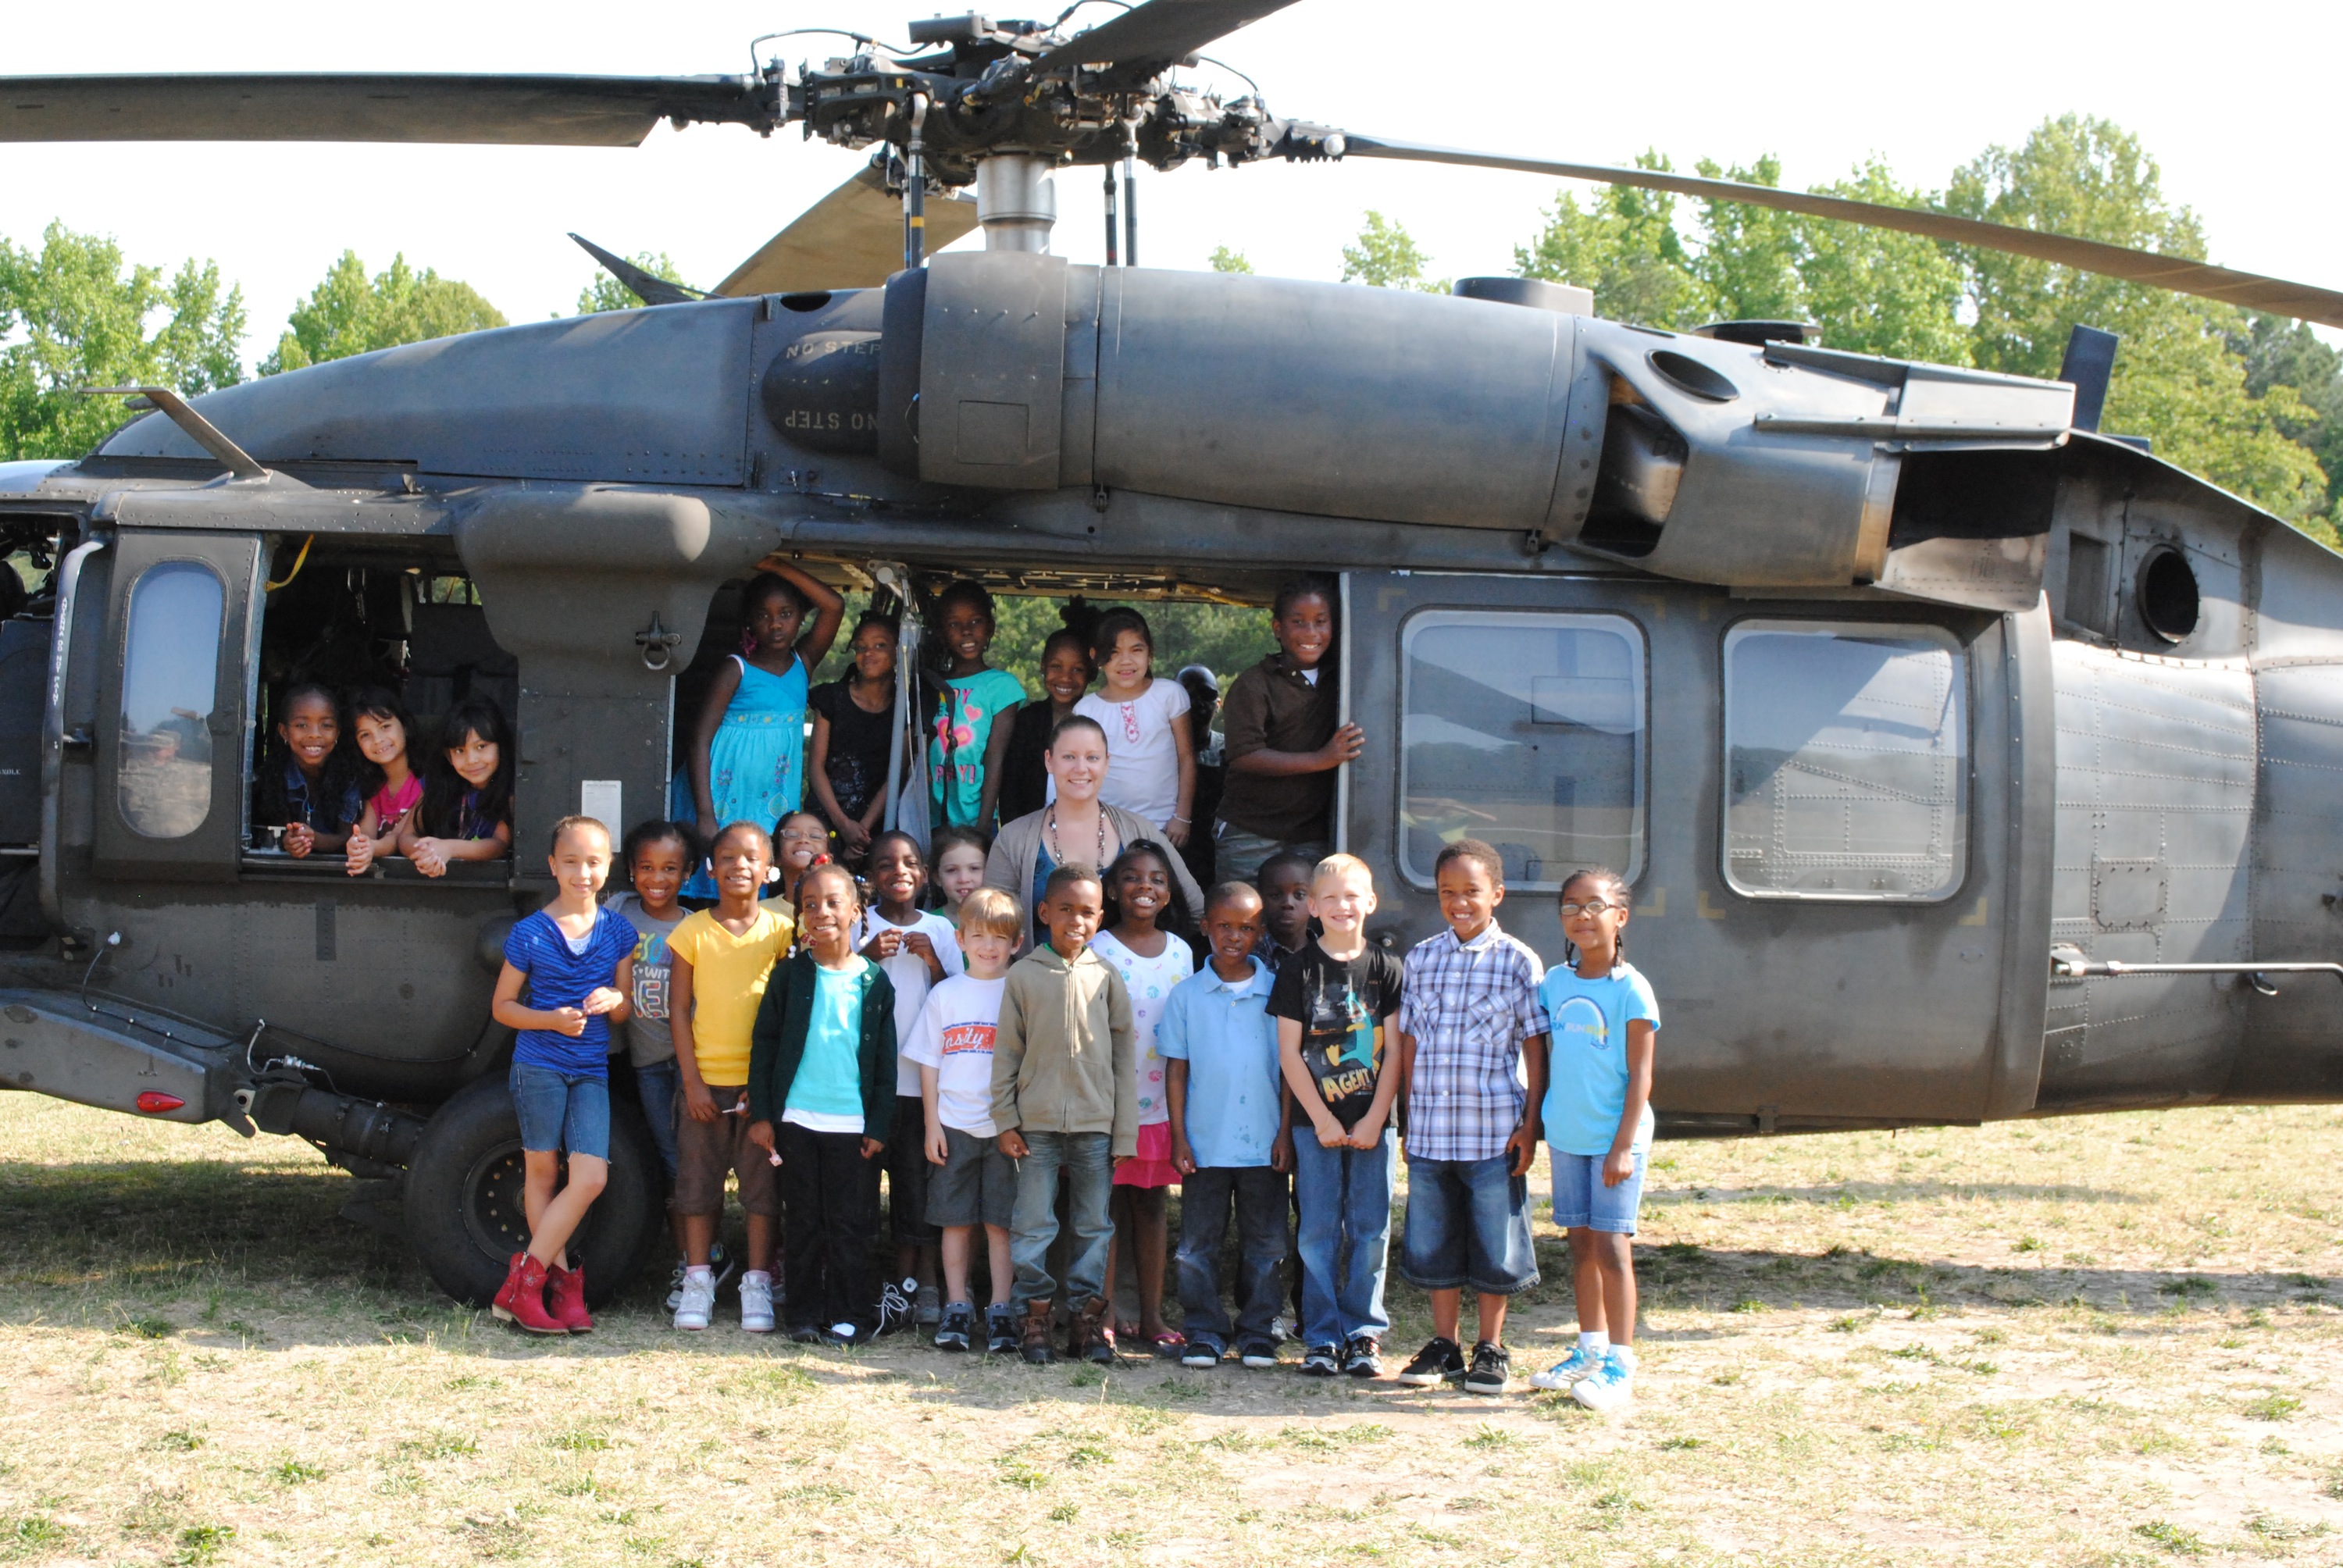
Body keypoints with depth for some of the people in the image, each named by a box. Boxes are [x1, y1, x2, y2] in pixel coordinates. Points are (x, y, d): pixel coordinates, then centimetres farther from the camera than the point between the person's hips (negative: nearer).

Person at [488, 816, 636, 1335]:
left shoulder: (618, 932, 6)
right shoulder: (529, 933, -3)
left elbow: (624, 1013, 11)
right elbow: (502, 1006, 1)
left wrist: (614, 1000, -13)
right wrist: (552, 1020, -16)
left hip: (591, 1071, 2)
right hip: (539, 1064, -2)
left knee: (592, 1177, -9)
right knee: (541, 1172, 3)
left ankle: (524, 1279, -2)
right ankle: (562, 1282, 12)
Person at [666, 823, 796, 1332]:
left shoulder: (782, 930, 0)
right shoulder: (692, 931, 0)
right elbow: (678, 1011, 1)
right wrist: (692, 1081, -5)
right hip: (706, 1079, 1)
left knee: (763, 1184, 3)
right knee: (698, 1181, 6)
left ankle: (757, 1285, 12)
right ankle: (698, 1282, 16)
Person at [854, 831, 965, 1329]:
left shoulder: (939, 930, 7)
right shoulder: (860, 925, 3)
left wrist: (933, 961, -9)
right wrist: (868, 955, -14)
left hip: (922, 1077, 1)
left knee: (918, 1176, 0)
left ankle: (920, 1279, 9)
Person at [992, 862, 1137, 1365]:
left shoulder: (1106, 978, 5)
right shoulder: (1023, 975, 3)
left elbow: (1126, 1055, 6)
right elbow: (1006, 1051, 5)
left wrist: (1124, 1131, 2)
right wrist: (1006, 1120, -1)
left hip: (1095, 1122, 1)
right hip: (1037, 1121, -1)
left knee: (1094, 1224, 6)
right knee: (1033, 1224, 0)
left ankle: (1087, 1316, 13)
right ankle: (1035, 1318, 9)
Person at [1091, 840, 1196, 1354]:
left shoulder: (1180, 951, 8)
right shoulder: (1099, 950, -3)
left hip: (1161, 1100, 3)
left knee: (1152, 1204, 9)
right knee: (1107, 1205, 0)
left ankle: (1152, 1316, 16)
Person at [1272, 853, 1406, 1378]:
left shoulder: (1386, 969, 3)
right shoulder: (1300, 970, 1)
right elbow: (1289, 1053, -1)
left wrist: (1375, 1119, -7)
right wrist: (1322, 1119, -7)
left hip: (1373, 1122, 1)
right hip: (1315, 1122, -1)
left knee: (1370, 1230, 3)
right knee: (1318, 1231, 2)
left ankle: (1364, 1333, 12)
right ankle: (1322, 1336, 9)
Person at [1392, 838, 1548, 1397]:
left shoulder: (1517, 961, -3)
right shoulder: (1421, 958, 7)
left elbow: (1535, 1047, -2)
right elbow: (1410, 1042, 11)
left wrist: (1530, 1125, -6)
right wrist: (1410, 1118, 8)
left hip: (1494, 1133, -3)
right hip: (1429, 1132, 3)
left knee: (1495, 1246, 4)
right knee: (1432, 1242, 10)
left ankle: (1491, 1348, 18)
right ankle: (1443, 1344, 23)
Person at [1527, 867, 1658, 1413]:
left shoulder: (1630, 989, -11)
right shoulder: (1555, 981, 6)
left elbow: (1640, 1074, -12)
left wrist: (1623, 1145, -16)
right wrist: (1542, 1121, 9)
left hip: (1615, 1136, -5)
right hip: (1567, 1134, 5)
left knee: (1610, 1245, -6)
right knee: (1580, 1241, 12)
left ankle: (1620, 1363, 0)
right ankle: (1590, 1349, 23)